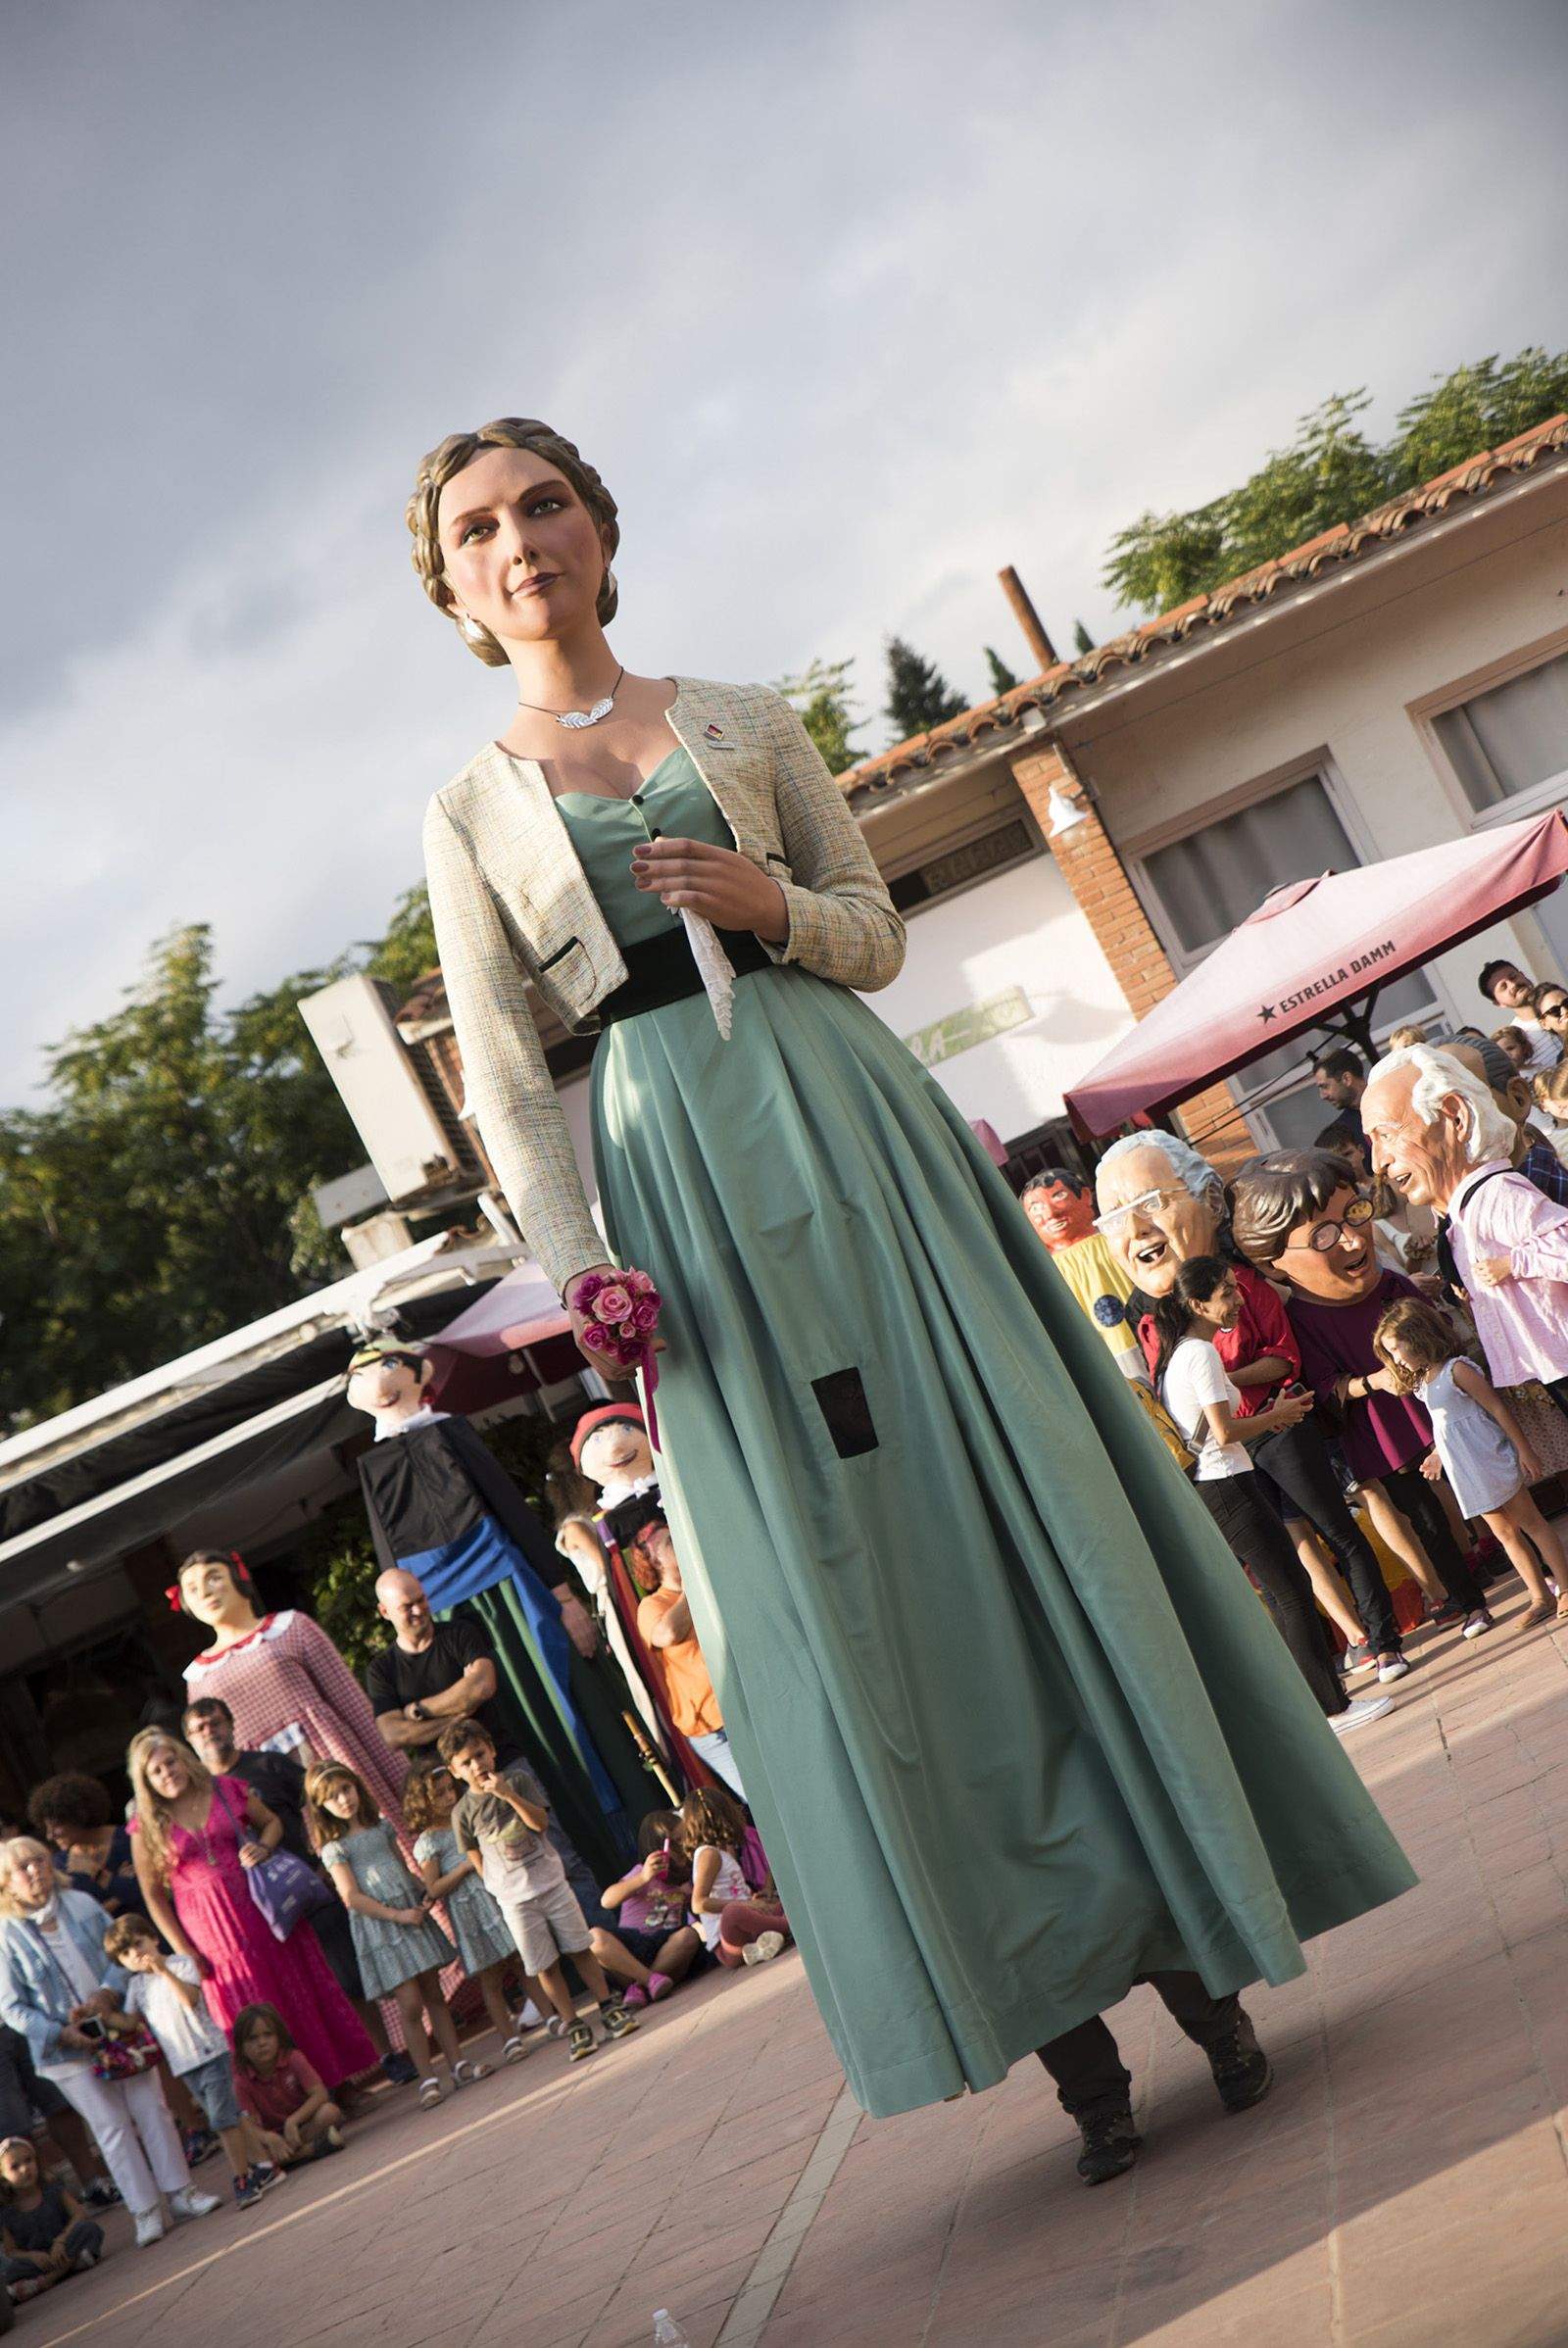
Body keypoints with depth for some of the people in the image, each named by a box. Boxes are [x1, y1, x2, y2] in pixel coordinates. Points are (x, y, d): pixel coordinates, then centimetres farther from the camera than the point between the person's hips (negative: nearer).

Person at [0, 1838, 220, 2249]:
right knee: (112, 2126, 1)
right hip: (70, 2050, -3)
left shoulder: (81, 1904, -1)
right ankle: (145, 2212, 10)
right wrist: (62, 2033, -18)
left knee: (152, 2109, 4)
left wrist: (107, 1994, -16)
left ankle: (180, 2192, 15)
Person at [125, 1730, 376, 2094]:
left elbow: (272, 1822, 14)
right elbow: (152, 1894, -1)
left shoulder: (226, 1790, 0)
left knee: (303, 1994, 8)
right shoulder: (147, 1825, -4)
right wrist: (183, 1951, -5)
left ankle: (338, 2077, 21)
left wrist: (263, 1847, -9)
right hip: (209, 1929, -1)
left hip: (259, 1907, 2)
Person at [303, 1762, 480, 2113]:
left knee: (434, 1994, 7)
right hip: (378, 1927, -5)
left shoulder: (381, 1827, 11)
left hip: (413, 1914, 5)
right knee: (410, 2004, -9)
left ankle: (457, 2065, 13)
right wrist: (398, 1915, -15)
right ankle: (428, 2079, -1)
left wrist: (425, 1893, 0)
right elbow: (353, 1897, -12)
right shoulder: (334, 1848, -6)